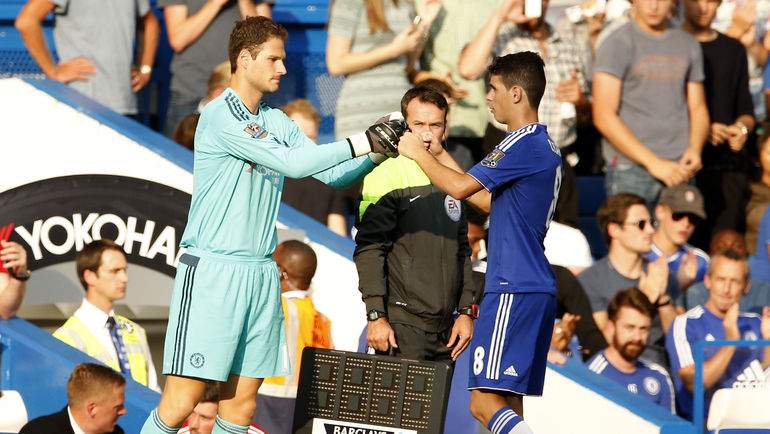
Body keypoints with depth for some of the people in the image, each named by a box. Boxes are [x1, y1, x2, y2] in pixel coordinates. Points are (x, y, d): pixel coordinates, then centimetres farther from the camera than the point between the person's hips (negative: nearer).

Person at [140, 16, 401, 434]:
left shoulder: (276, 122, 14)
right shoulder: (219, 116, -9)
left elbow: (332, 174, 14)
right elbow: (292, 162, -17)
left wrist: (382, 148, -2)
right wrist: (361, 143, -17)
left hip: (260, 274, 7)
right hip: (212, 271, -7)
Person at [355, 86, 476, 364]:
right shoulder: (386, 176, -5)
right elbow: (368, 251, -9)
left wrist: (466, 311, 14)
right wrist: (376, 317, -15)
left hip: (444, 330, 6)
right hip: (402, 326, -6)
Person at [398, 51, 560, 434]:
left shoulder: (524, 144, -13)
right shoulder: (545, 145, 19)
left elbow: (460, 187, -15)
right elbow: (489, 201, 26)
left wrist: (418, 153, 1)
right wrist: (441, 158, 29)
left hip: (513, 289, -10)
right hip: (538, 289, 10)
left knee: (485, 402, -15)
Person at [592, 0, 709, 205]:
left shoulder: (688, 45, 15)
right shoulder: (617, 45, -2)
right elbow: (603, 117, -9)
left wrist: (695, 148, -3)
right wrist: (653, 162, -14)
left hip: (678, 170, 4)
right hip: (629, 171, -4)